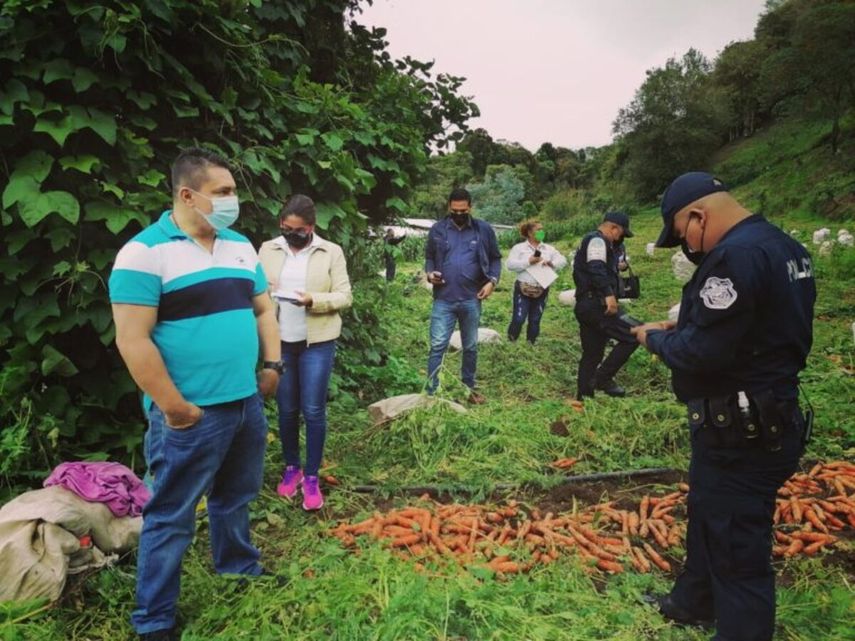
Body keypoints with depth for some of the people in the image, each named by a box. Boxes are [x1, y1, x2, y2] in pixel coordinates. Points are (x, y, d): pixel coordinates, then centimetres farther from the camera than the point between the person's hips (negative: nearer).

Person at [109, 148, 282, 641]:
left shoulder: (241, 245, 9)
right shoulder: (145, 251, -13)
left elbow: (263, 309, 18)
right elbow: (133, 340, -17)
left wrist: (273, 364, 6)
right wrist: (174, 407, -17)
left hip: (248, 402, 7)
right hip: (192, 415, -6)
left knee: (236, 497, 23)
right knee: (172, 517, 6)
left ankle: (239, 567, 45)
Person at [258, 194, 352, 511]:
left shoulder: (331, 252, -2)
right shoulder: (268, 250, 5)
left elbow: (344, 297, -5)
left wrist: (313, 300, -22)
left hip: (317, 343, -2)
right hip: (279, 341, 2)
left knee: (313, 411, 1)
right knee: (286, 409, 12)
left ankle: (311, 477, 16)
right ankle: (291, 468, 31)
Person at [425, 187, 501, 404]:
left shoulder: (484, 230, 1)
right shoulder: (437, 229, 1)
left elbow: (495, 259, 9)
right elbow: (429, 257, 12)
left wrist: (492, 281, -7)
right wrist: (430, 273, -8)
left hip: (471, 300, 1)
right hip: (443, 300, -1)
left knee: (471, 347, 14)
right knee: (437, 347, -3)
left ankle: (469, 388, 30)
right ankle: (431, 392, 3)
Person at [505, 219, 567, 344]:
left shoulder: (549, 249, 11)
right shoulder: (519, 248, 0)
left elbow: (563, 261, 5)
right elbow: (510, 264, -11)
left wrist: (552, 263, -15)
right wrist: (529, 261, -18)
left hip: (541, 291, 4)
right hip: (523, 290, -4)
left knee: (535, 321, 11)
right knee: (518, 319, -6)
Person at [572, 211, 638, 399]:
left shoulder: (592, 241, 27)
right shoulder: (597, 240, -6)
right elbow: (596, 269, -24)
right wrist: (609, 294, -35)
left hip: (586, 305, 11)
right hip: (596, 304, -11)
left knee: (591, 355, 12)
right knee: (633, 335, -14)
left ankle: (583, 396, 15)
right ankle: (603, 377, -10)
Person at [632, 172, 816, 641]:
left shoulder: (735, 255, -24)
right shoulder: (782, 246, 9)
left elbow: (701, 353, -27)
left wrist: (656, 338, -8)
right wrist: (681, 328, 9)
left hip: (739, 435, -11)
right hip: (761, 420, 11)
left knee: (738, 548, 3)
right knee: (707, 516, 27)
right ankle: (694, 602, 47)